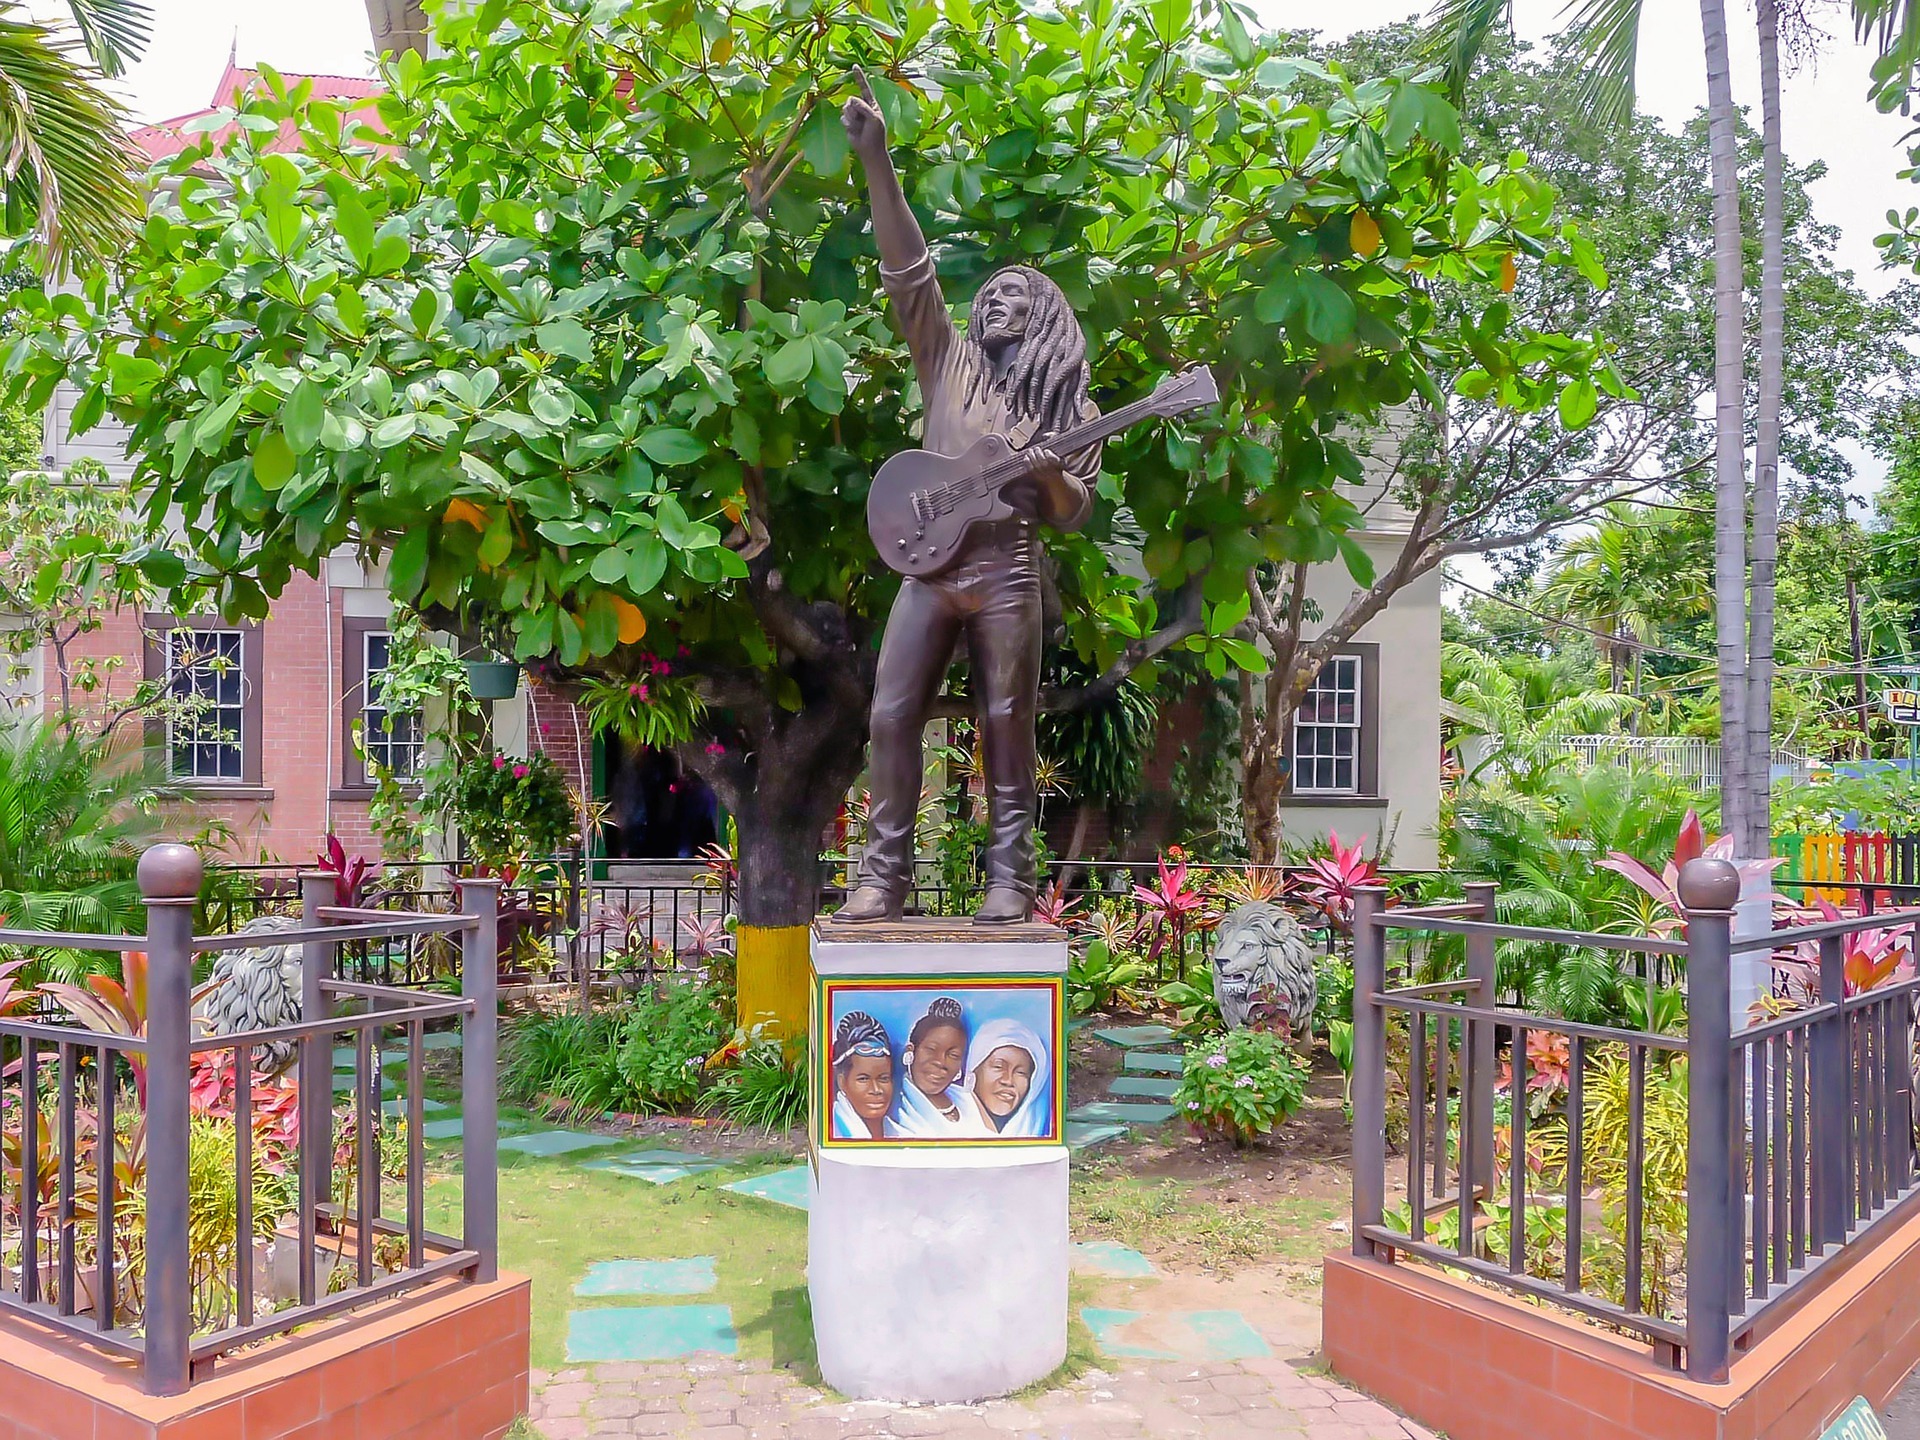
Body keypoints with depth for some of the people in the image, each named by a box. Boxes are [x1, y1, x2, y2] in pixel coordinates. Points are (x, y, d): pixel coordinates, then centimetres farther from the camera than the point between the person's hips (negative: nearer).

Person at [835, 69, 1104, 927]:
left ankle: (1010, 879, 6)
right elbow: (907, 268, 2)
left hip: (1007, 574, -2)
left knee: (1007, 725, -1)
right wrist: (876, 160, -8)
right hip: (930, 565, 2)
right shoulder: (949, 358, 13)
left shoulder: (1068, 404, 10)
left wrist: (1047, 472, -16)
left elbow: (1075, 515, 7)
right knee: (891, 715, -5)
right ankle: (883, 875, 1)